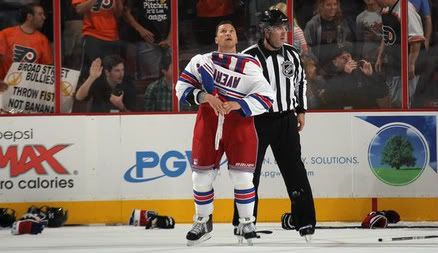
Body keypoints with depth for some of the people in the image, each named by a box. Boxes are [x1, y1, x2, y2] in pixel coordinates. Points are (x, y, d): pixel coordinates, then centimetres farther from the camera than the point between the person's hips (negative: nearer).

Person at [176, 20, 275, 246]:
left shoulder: (249, 65, 2)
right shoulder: (201, 61, 8)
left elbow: (266, 97, -5)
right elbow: (182, 86, 2)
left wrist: (237, 105, -17)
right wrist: (205, 96, -15)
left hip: (239, 124, -2)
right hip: (208, 124, 2)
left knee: (242, 176, -6)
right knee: (202, 175, 3)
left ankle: (246, 224, 8)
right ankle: (203, 222, 20)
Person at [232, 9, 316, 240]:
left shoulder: (292, 55, 3)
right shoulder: (249, 57, -13)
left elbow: (300, 81, 18)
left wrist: (300, 111, 15)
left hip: (286, 120, 3)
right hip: (257, 121, -3)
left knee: (294, 169, 0)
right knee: (250, 171, 3)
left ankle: (305, 220, 3)